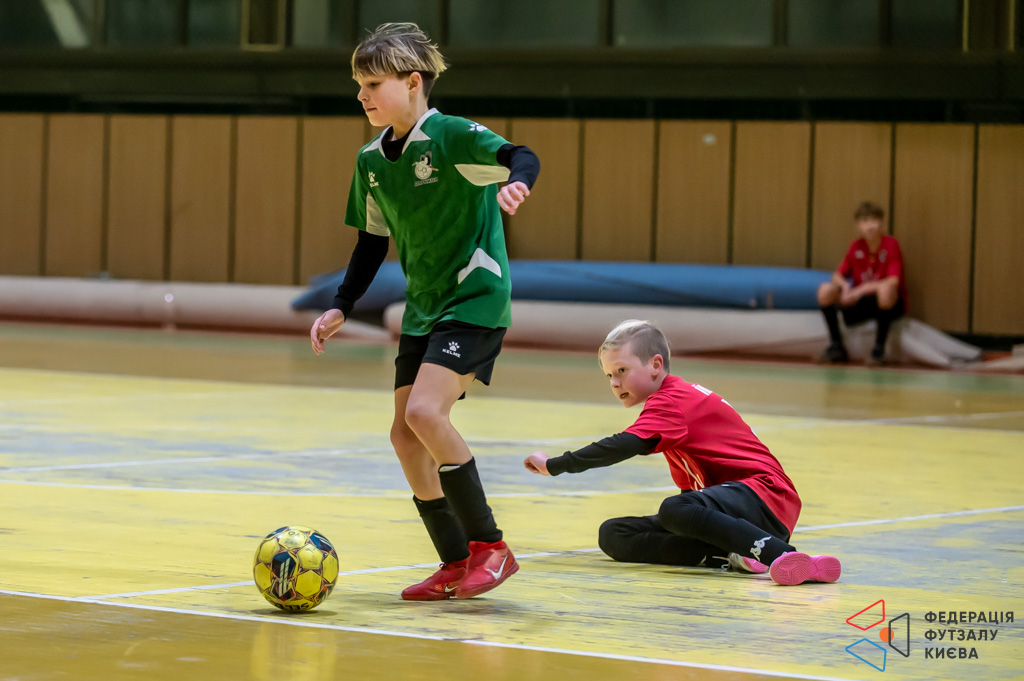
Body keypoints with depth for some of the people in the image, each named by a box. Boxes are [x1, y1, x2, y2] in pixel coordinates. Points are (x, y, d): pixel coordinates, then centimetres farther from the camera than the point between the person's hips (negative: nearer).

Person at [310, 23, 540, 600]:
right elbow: (373, 240, 17)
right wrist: (341, 308, 11)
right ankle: (457, 566, 15)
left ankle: (491, 546, -10)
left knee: (425, 412, -23)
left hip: (476, 300, -8)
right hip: (422, 309, 8)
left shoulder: (452, 136, -15)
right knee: (406, 434, 3)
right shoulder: (372, 160, 7)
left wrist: (516, 181, -52)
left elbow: (522, 157, -30)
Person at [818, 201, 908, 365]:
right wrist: (845, 286, -18)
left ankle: (879, 349, -26)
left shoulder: (891, 245, -13)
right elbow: (837, 275, 6)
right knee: (825, 290, -16)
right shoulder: (856, 247, 1)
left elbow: (893, 281, -23)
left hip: (887, 303, -5)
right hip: (860, 304, 5)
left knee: (885, 289, -39)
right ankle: (836, 345, -5)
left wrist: (862, 289, -29)